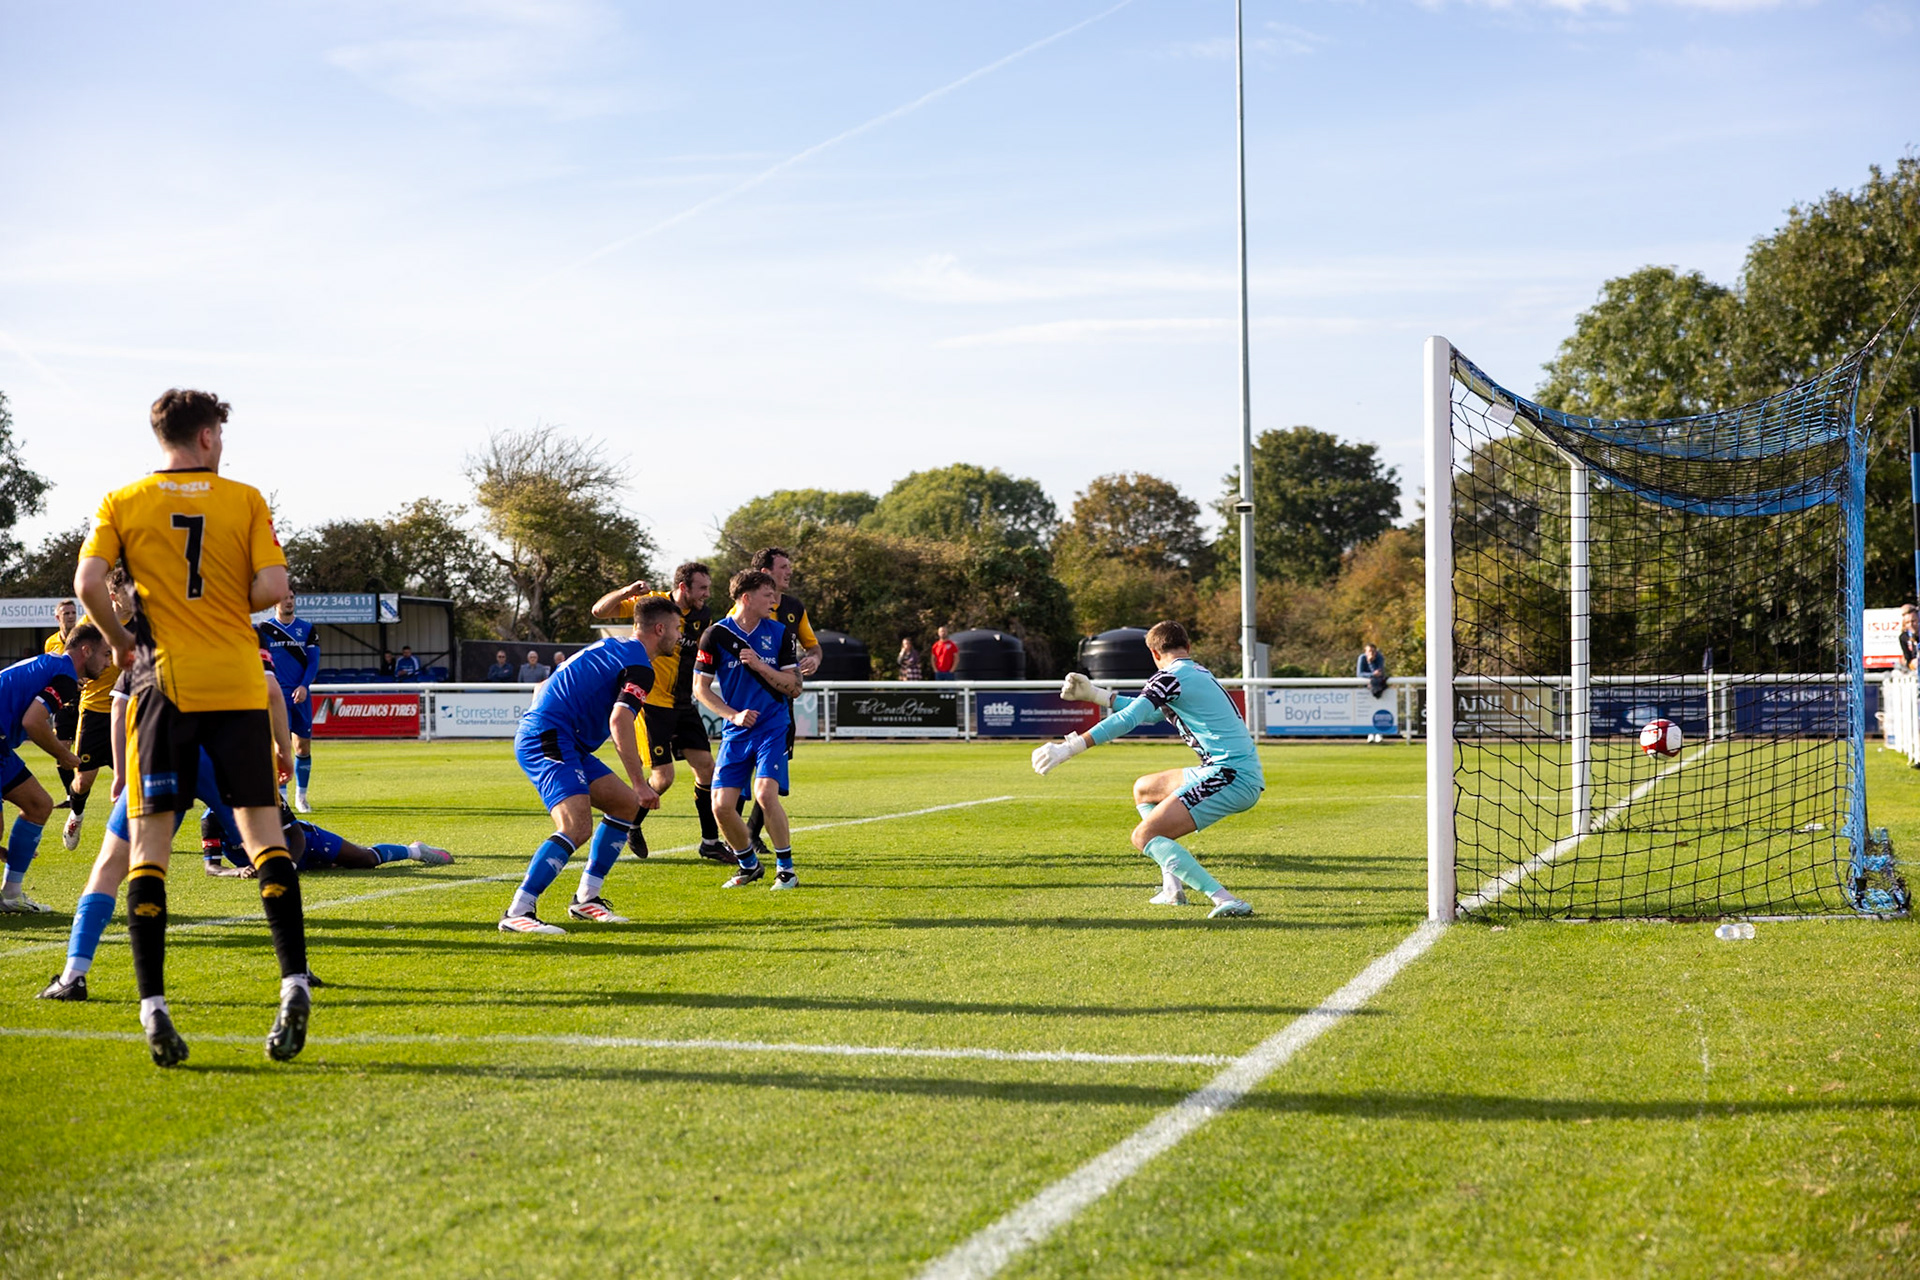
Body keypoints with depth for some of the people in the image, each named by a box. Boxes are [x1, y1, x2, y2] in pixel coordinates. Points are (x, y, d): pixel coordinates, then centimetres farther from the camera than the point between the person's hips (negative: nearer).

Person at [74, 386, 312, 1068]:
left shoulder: (122, 503, 6)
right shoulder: (245, 500, 5)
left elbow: (88, 584, -6)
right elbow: (272, 587, -5)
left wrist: (120, 641, 9)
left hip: (165, 681, 0)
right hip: (238, 684, 0)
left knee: (148, 839, 1)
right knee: (263, 830, 4)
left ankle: (152, 1004, -6)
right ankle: (294, 982, -7)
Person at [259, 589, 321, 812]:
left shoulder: (307, 628, 7)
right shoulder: (264, 629, 1)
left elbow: (313, 661, 3)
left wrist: (304, 686, -10)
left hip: (301, 695, 3)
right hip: (277, 694, -3)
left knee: (303, 747, 6)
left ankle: (301, 797, 21)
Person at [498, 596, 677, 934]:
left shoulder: (611, 647, 21)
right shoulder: (639, 667, -9)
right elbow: (620, 720, -25)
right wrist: (640, 783, -23)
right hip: (548, 742, -11)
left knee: (626, 803, 15)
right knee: (577, 827, -24)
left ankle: (586, 897, 16)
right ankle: (517, 912, -28)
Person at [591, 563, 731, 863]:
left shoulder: (703, 617, 6)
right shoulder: (652, 603, -11)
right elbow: (600, 611, -13)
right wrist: (626, 592, -30)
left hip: (682, 704, 6)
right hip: (652, 701, -6)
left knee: (706, 766, 1)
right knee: (663, 777, -9)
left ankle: (710, 841, 12)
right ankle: (630, 824, 17)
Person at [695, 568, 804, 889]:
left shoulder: (780, 633, 1)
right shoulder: (716, 634, -3)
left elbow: (795, 688, 0)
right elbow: (700, 687, 2)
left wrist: (759, 665, -14)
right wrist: (734, 715, -10)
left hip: (772, 729, -1)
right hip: (735, 731, 1)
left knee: (765, 794, -21)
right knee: (721, 806, -7)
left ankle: (786, 869, -6)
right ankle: (750, 866, 18)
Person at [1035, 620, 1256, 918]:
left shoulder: (1171, 677, -7)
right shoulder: (1199, 673, 21)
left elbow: (1127, 720, -20)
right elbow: (1150, 712, 33)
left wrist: (1069, 748, -24)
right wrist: (1094, 694, 33)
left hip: (1231, 777, -10)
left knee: (1144, 836, -13)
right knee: (1144, 790, 26)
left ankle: (1224, 900, -25)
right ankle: (1173, 887, 20)